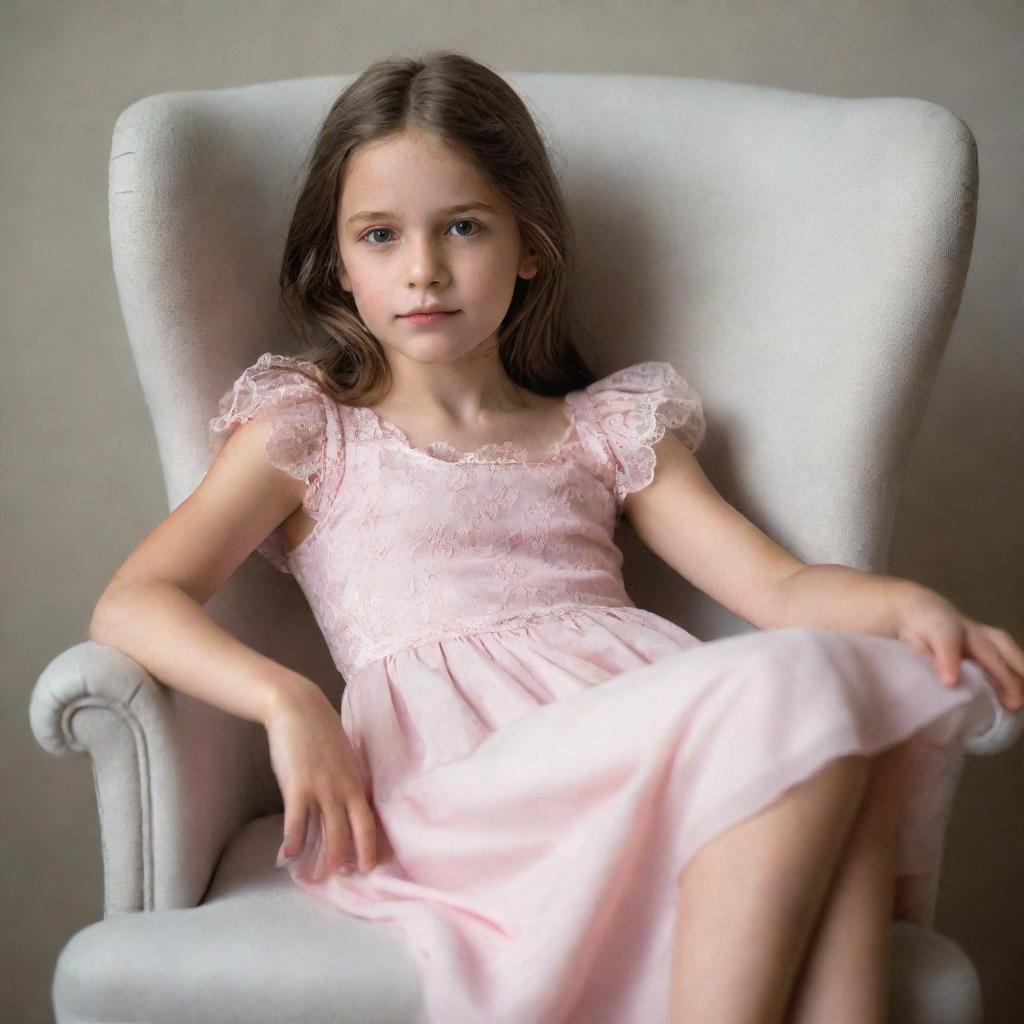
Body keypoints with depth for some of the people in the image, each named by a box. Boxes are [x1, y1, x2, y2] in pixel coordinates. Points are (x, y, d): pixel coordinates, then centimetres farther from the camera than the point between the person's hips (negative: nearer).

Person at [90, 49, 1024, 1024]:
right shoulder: (312, 428, 15)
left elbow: (779, 586, 14)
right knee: (797, 688, -29)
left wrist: (908, 600, -8)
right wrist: (286, 699, -16)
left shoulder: (607, 428, 24)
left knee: (857, 676, -28)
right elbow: (131, 603, 3)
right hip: (463, 762, -4)